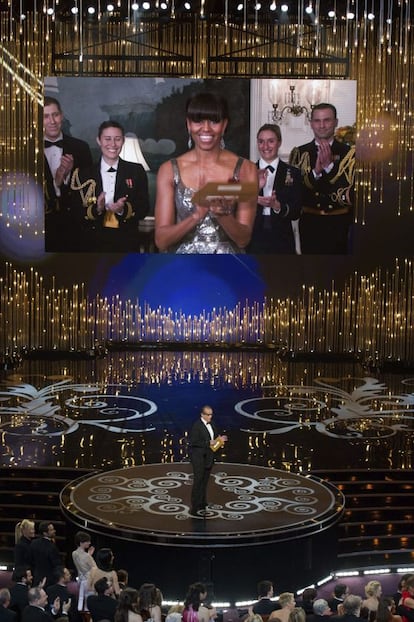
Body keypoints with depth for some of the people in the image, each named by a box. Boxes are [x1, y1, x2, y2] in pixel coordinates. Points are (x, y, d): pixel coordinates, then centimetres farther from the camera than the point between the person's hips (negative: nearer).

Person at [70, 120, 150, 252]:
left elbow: (144, 208, 2)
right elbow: (77, 212, 2)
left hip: (127, 243, 0)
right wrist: (96, 209, -18)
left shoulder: (136, 171, 5)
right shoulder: (84, 174, 6)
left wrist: (123, 209, -18)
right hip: (94, 243, 0)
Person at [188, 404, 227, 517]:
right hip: (199, 458, -8)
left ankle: (202, 505, 25)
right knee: (198, 482, -7)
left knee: (204, 482, 15)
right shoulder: (196, 425, -16)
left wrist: (220, 439, -3)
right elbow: (193, 442, -21)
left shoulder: (211, 425, 9)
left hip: (208, 457, 8)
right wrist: (208, 443, -24)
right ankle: (194, 508, -6)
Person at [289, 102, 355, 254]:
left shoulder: (349, 153, 2)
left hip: (339, 226, -1)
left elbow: (351, 193, -9)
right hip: (309, 225, 1)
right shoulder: (300, 153, 7)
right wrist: (316, 171, -18)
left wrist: (329, 165, -17)